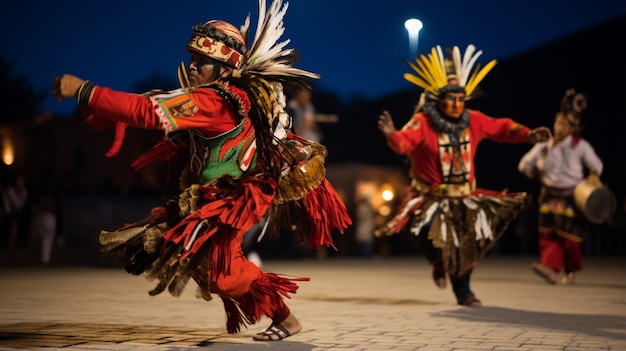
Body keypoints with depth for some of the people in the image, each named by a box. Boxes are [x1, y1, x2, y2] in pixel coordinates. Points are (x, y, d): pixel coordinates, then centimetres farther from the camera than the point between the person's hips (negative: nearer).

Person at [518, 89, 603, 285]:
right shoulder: (543, 146, 4)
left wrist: (593, 176, -8)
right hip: (550, 196, 3)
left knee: (568, 235, -7)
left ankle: (571, 270, 9)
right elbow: (524, 165, 14)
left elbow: (596, 164, 8)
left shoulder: (580, 146, -3)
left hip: (572, 197, -3)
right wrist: (541, 178, 8)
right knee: (548, 233, -10)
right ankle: (551, 268, -15)